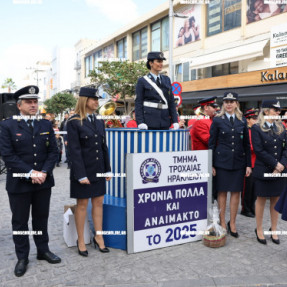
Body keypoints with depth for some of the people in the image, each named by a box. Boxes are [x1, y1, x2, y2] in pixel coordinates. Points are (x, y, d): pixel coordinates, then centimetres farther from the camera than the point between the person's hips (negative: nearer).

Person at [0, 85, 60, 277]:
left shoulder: (46, 125, 7)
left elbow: (53, 151, 3)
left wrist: (44, 172, -11)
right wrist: (30, 173, -17)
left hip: (43, 182, 3)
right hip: (19, 183, -3)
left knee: (41, 218, 16)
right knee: (20, 222, 9)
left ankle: (43, 250, 32)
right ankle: (22, 257, 25)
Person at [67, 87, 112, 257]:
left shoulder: (99, 122, 9)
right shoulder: (74, 122, -9)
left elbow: (104, 147, 12)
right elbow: (74, 150, -13)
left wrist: (107, 169, 9)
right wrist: (81, 175, -17)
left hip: (98, 171, 6)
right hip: (83, 170, -5)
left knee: (98, 203, 11)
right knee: (82, 205, 6)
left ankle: (99, 237, 24)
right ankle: (81, 241, 20)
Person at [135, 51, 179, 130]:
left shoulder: (166, 80, 15)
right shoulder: (142, 81, 2)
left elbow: (171, 101, 13)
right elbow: (138, 103, -3)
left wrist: (175, 121, 4)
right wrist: (140, 122, -14)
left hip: (165, 121, 4)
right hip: (149, 121, -4)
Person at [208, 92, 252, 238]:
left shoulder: (242, 121, 9)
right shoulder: (217, 120, 1)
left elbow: (246, 144, 11)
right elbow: (211, 143, 0)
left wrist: (248, 164, 5)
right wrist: (211, 165, -5)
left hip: (238, 162, 3)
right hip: (222, 161, -2)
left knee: (236, 192, 6)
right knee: (222, 192, 4)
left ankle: (232, 223, 20)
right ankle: (222, 223, 17)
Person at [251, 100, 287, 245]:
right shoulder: (256, 128, -6)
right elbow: (259, 151, -13)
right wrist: (275, 164, -14)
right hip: (263, 171, -4)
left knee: (275, 200, 12)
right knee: (261, 200, 6)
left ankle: (274, 230, 26)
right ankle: (259, 230, 21)